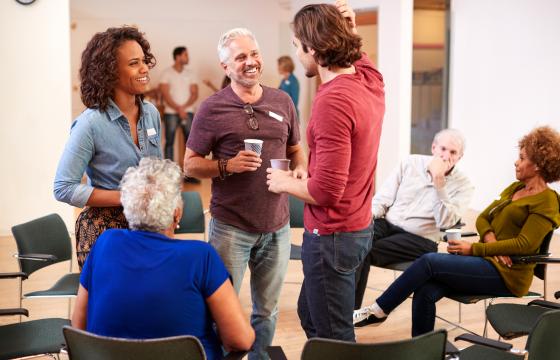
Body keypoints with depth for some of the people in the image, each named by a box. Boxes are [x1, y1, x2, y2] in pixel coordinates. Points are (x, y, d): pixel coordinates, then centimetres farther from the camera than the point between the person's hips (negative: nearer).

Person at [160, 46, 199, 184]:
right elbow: (165, 95, -7)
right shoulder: (167, 73, -1)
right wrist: (178, 109, -16)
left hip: (188, 112, 3)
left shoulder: (190, 73, 9)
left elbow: (195, 94, 4)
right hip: (171, 113, -3)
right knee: (169, 143, -2)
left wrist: (184, 107, -12)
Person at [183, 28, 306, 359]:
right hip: (231, 226, -3)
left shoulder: (283, 102, 6)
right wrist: (228, 166, -19)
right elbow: (190, 164, -2)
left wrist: (300, 169, -5)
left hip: (277, 225, 4)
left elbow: (296, 150, 17)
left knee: (267, 310, 15)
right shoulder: (212, 108, -5)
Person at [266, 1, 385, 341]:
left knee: (334, 338, 4)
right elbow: (356, 52, 27)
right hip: (359, 226, 10)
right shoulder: (371, 79, 0)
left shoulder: (333, 101, -26)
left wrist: (285, 183, -9)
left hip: (332, 235, -10)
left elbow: (326, 190, -28)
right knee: (310, 314, 26)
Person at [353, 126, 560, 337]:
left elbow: (524, 245, -15)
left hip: (506, 273, -7)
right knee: (425, 291, -18)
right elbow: (482, 219, 17)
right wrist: (490, 238, -7)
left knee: (429, 262, -21)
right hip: (487, 261, 7)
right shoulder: (514, 189, 19)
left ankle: (377, 311, -10)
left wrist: (474, 249, -16)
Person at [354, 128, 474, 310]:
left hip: (419, 239, -3)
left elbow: (445, 222, -15)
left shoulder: (462, 185, -2)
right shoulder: (411, 163, 9)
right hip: (387, 224, 4)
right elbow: (383, 197, 10)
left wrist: (438, 180, -20)